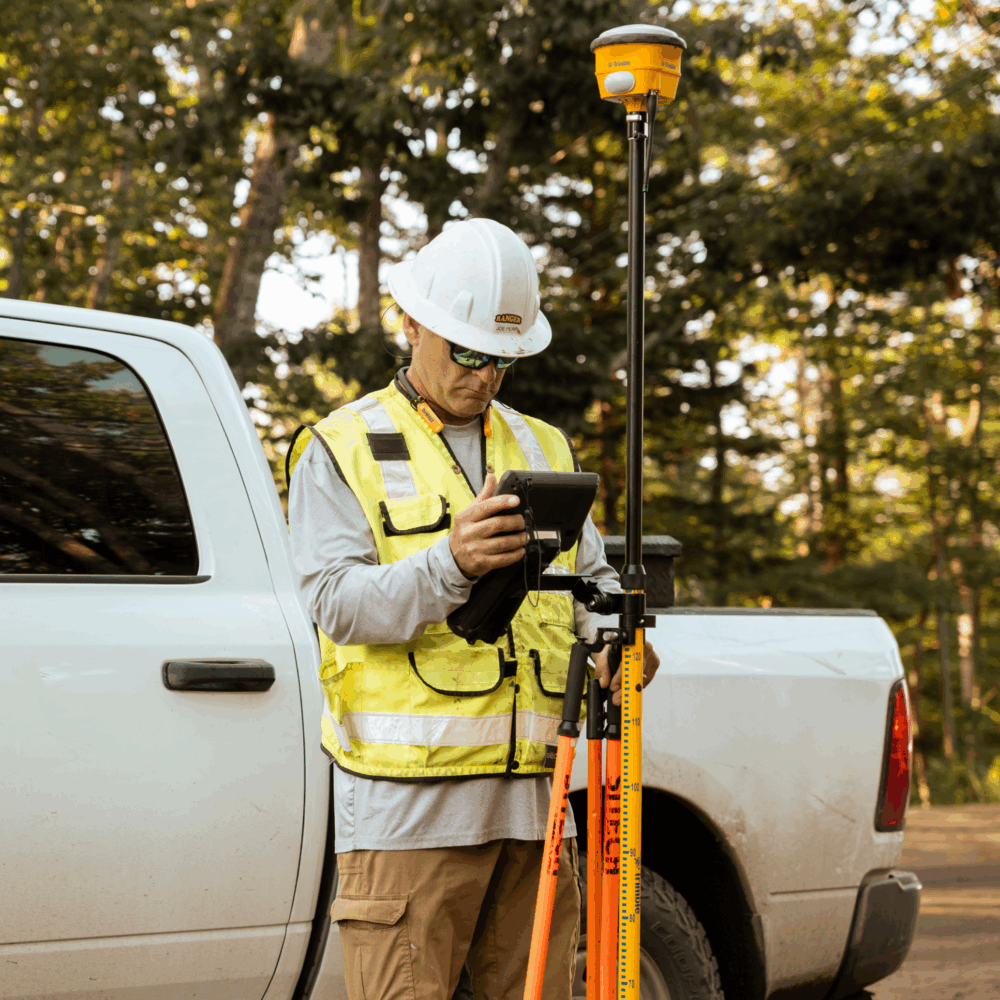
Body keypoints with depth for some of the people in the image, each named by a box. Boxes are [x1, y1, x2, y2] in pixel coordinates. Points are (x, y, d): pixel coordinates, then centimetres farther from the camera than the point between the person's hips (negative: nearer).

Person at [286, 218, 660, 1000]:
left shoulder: (546, 451, 20)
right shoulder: (343, 450, 3)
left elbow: (592, 578, 18)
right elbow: (338, 601, -9)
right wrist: (449, 564, -27)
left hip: (533, 794, 5)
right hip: (408, 798, -5)